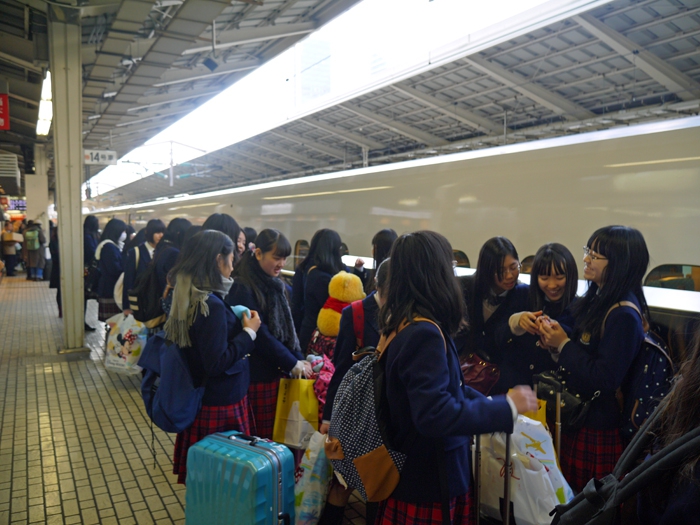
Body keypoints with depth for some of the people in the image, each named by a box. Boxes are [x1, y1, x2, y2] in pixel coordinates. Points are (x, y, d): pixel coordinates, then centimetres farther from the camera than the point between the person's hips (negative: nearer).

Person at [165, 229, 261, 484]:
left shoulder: (186, 296, 3)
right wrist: (249, 333, -17)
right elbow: (217, 363, -25)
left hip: (197, 398, 9)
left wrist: (239, 325, 10)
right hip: (221, 405, -9)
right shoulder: (212, 306, -25)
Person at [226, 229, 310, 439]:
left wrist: (299, 359, 0)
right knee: (259, 437, 3)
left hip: (276, 371, 7)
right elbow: (261, 335, -18)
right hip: (255, 374, -7)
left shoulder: (274, 285, 10)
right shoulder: (243, 288, -15)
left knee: (276, 433, 12)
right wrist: (292, 364, -13)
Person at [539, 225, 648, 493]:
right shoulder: (596, 299, 5)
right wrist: (555, 334, -5)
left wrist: (563, 344, -18)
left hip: (600, 429, -8)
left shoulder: (624, 315, -21)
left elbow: (605, 379, -24)